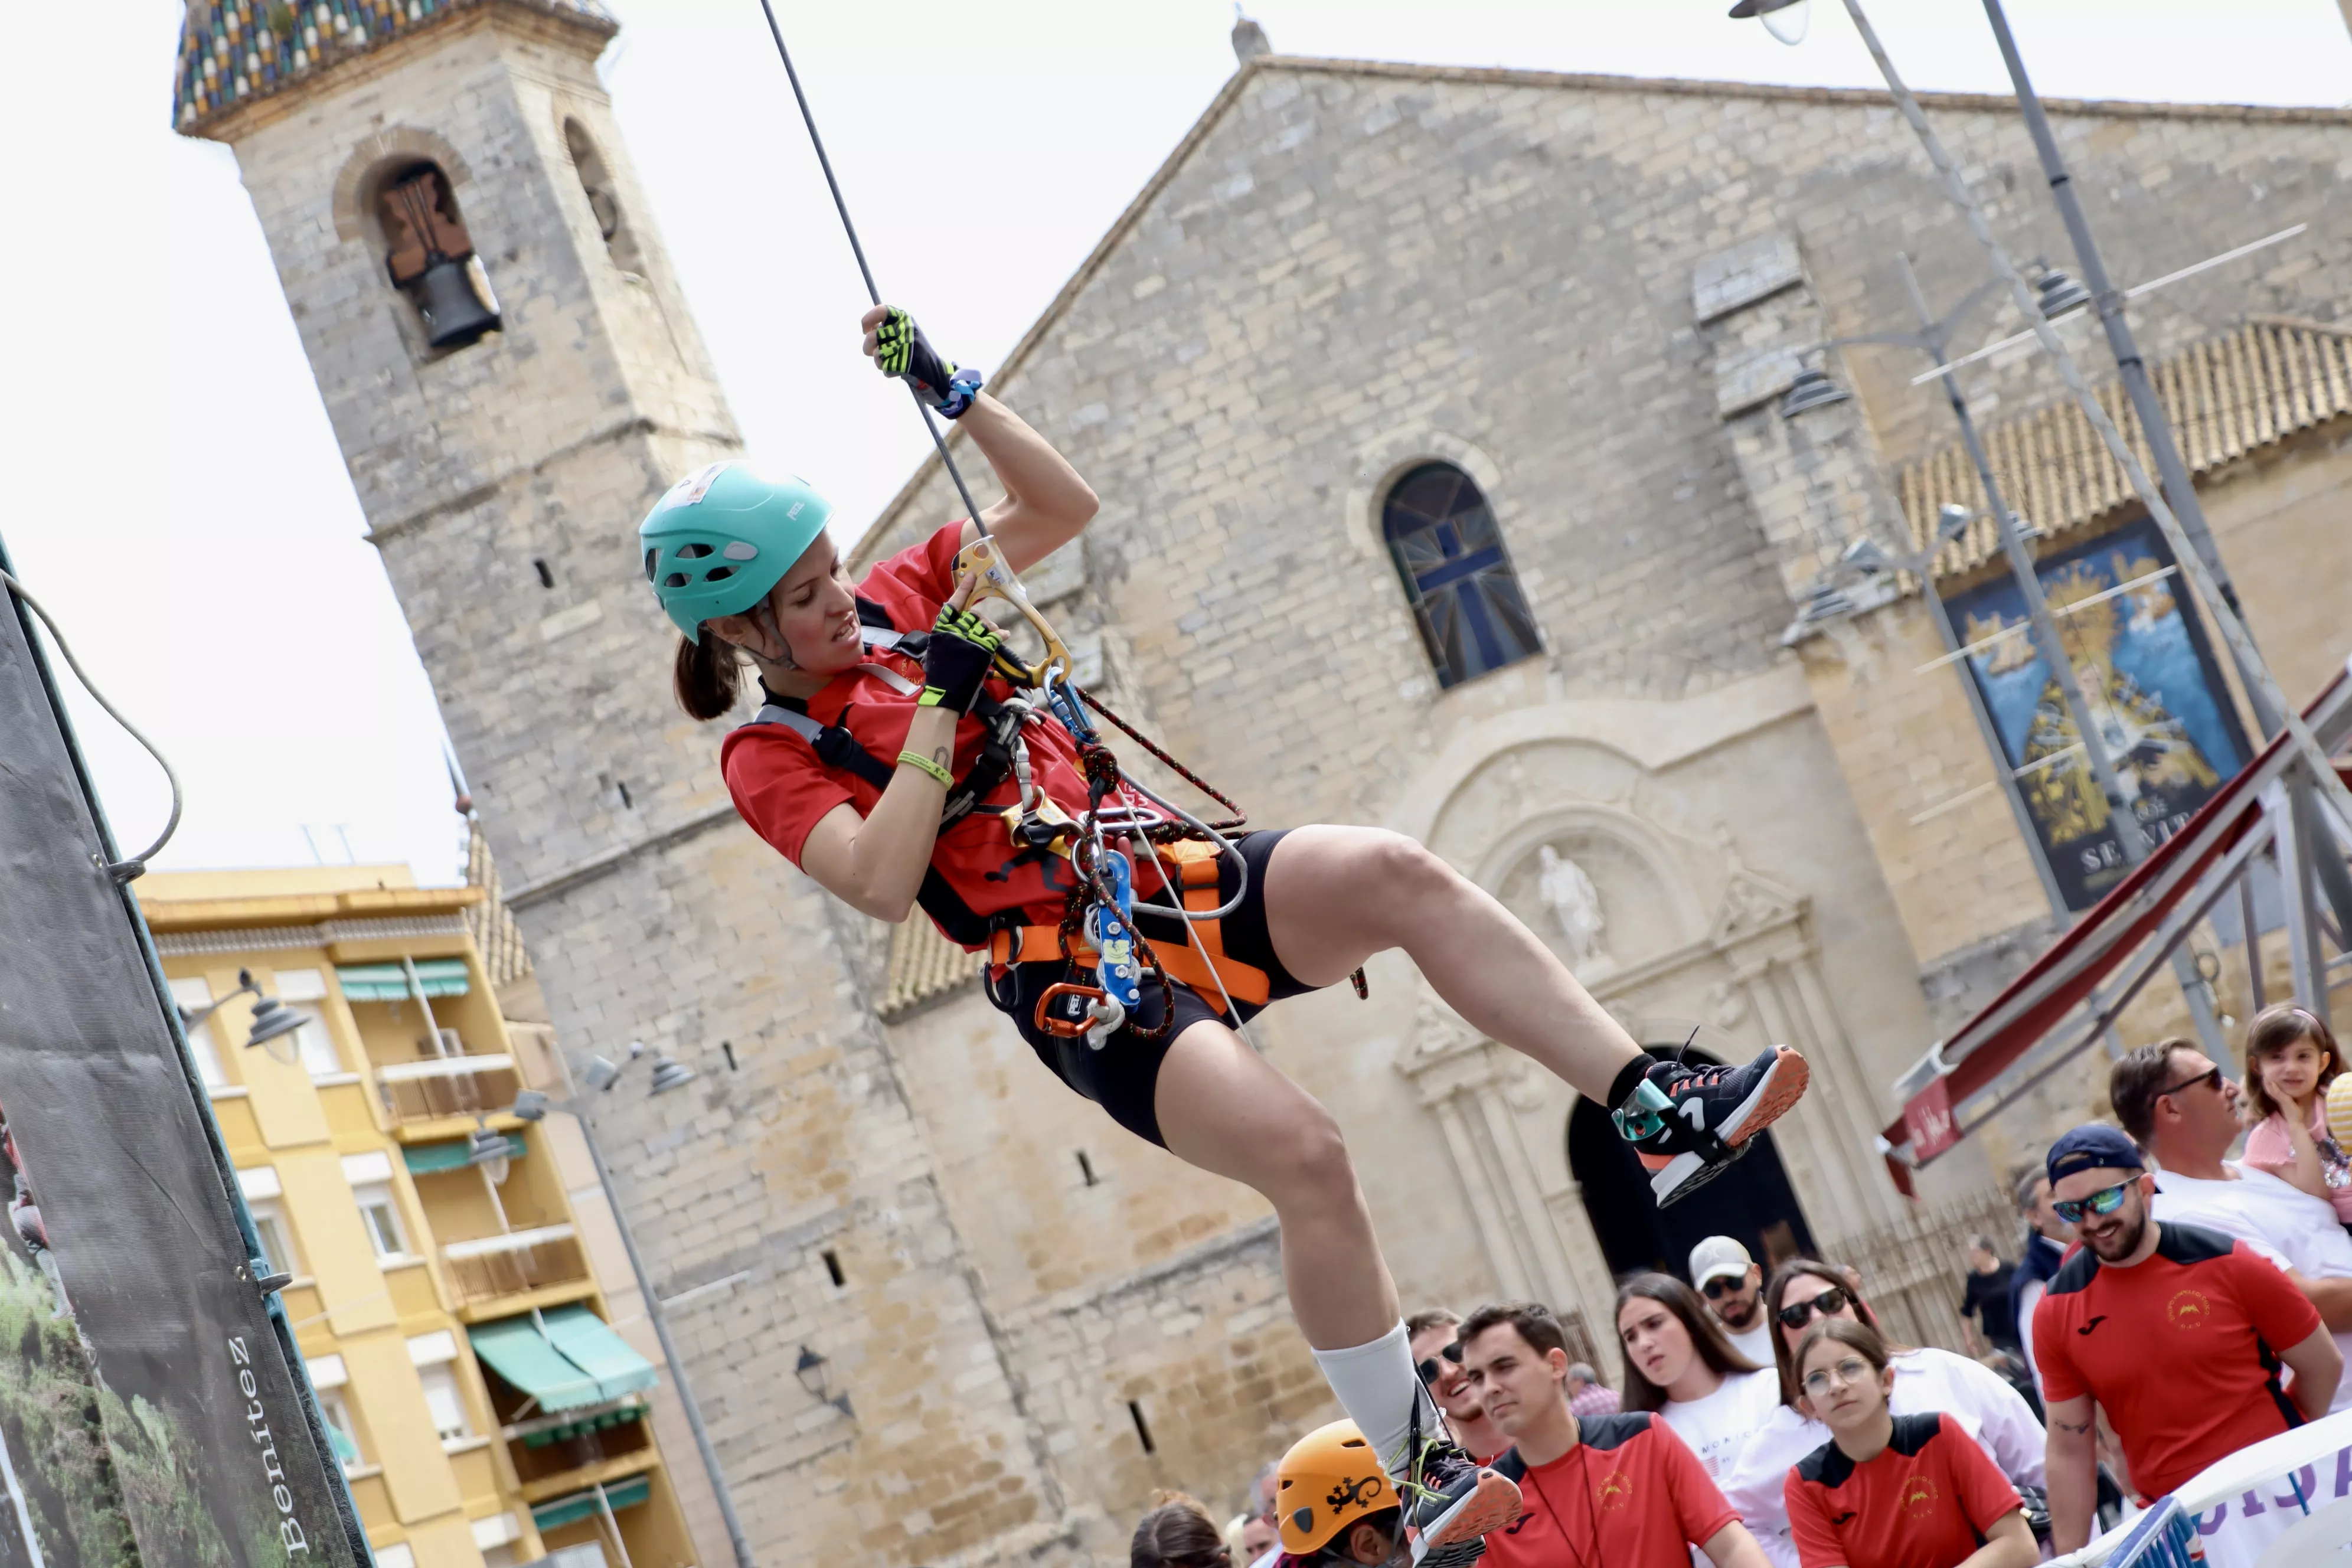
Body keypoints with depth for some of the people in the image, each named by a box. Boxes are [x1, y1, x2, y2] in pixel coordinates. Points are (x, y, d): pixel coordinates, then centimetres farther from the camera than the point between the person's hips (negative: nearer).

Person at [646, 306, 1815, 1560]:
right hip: (1072, 977, -6)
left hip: (1168, 873, 6)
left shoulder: (895, 603, 15)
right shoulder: (770, 757, -1)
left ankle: (1663, 1114, -27)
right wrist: (939, 700, -15)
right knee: (1302, 1151, -28)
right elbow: (882, 882, -18)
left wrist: (951, 393, 7)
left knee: (1396, 875, -24)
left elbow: (1061, 505, 19)